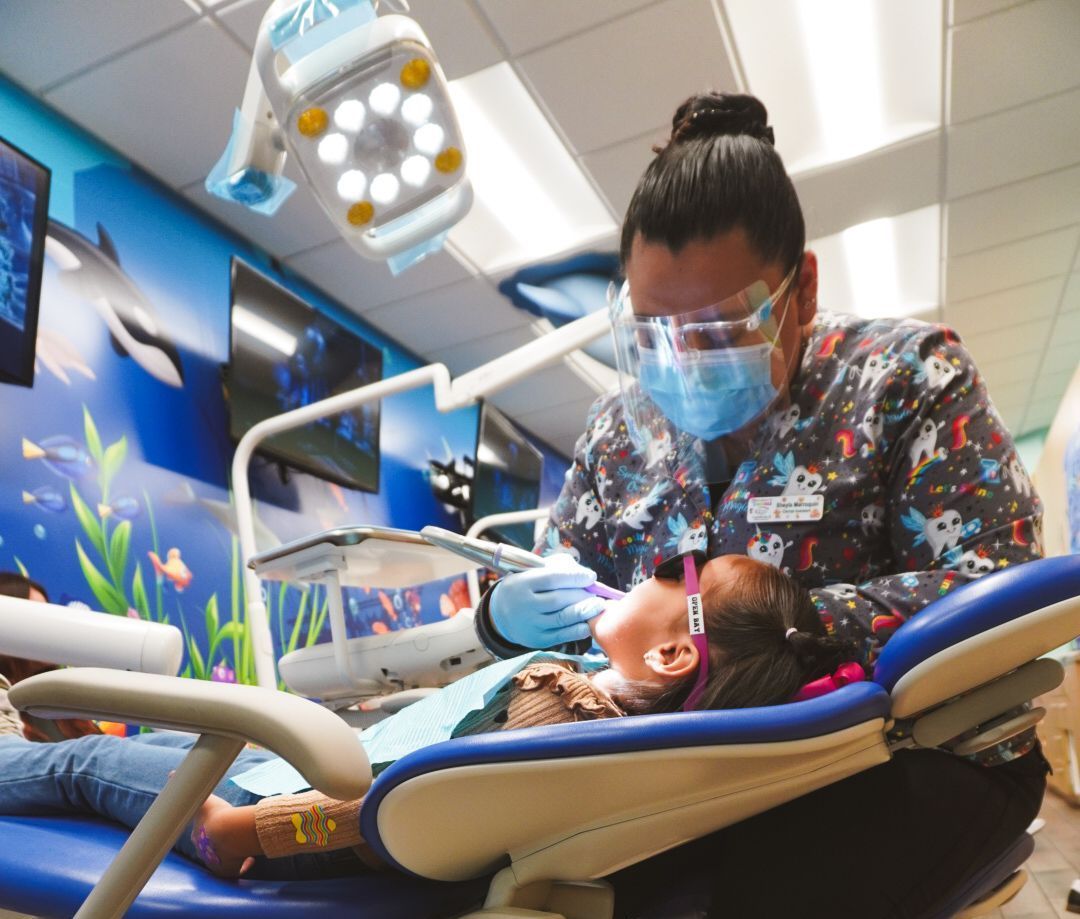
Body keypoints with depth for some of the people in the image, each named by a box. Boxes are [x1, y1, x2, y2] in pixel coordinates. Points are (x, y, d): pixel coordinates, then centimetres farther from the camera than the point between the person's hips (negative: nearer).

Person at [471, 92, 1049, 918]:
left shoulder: (904, 376, -6)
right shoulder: (619, 427, 6)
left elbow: (998, 591, -16)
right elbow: (558, 594, 12)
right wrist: (508, 616, -12)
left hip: (906, 749, -2)